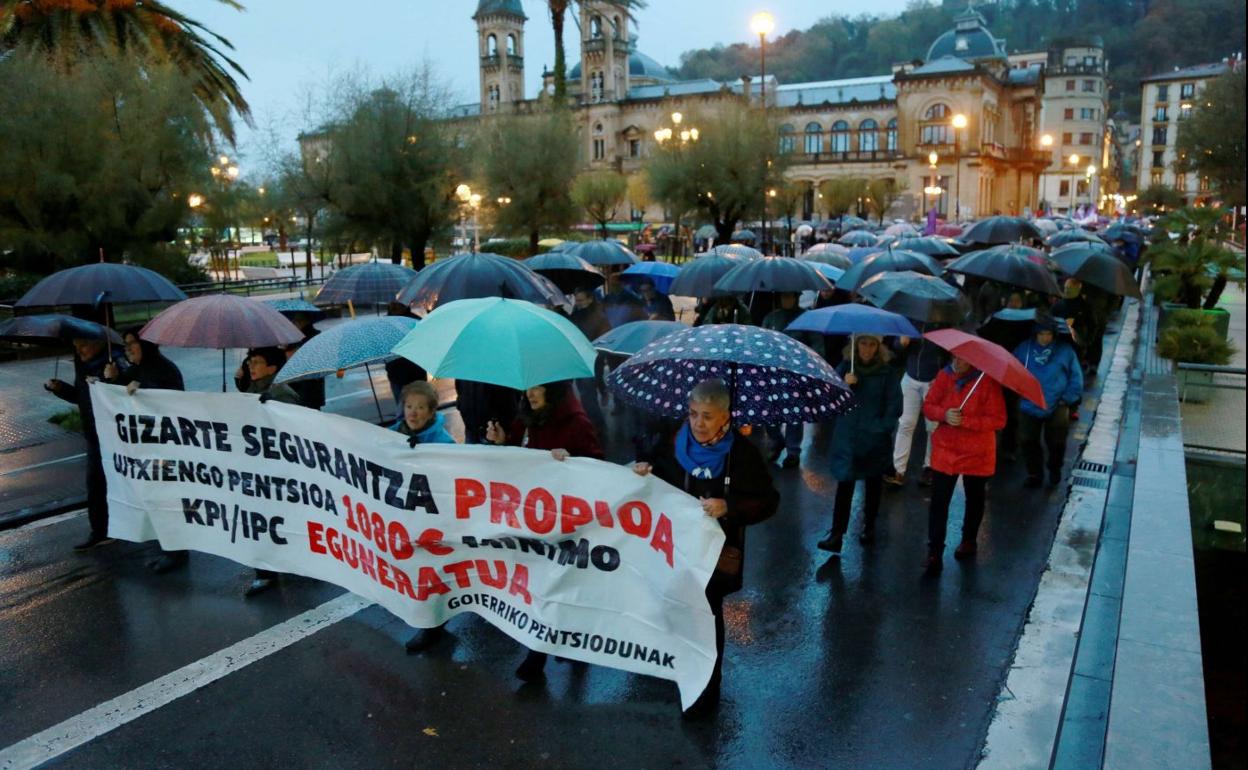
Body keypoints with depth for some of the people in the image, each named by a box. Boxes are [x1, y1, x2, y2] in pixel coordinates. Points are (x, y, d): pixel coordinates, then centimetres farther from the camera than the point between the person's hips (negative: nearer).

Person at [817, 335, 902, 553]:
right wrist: (844, 386, -19)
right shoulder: (844, 368, 2)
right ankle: (836, 535, -8)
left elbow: (894, 407, -3)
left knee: (873, 484, 13)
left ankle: (869, 527, 31)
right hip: (847, 437, 0)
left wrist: (881, 427, -12)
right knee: (844, 484, -7)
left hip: (875, 439, 0)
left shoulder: (887, 372, -3)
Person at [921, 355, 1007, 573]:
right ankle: (934, 553, 1)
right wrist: (944, 414, -20)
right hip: (944, 451, 2)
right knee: (938, 501, -4)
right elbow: (928, 406, 1)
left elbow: (998, 420, -17)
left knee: (974, 499, 19)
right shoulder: (944, 376, -4)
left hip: (977, 454, -2)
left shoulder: (987, 382, -16)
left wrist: (965, 421, -27)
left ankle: (969, 540, 42)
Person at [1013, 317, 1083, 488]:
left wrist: (1069, 398, -7)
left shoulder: (1065, 351, -7)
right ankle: (1035, 474, 22)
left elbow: (1076, 377, -1)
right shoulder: (1024, 349, -4)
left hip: (1056, 408, -1)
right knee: (1028, 441, 5)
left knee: (1056, 442, 12)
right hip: (1029, 407, 1)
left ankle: (1055, 471, 38)